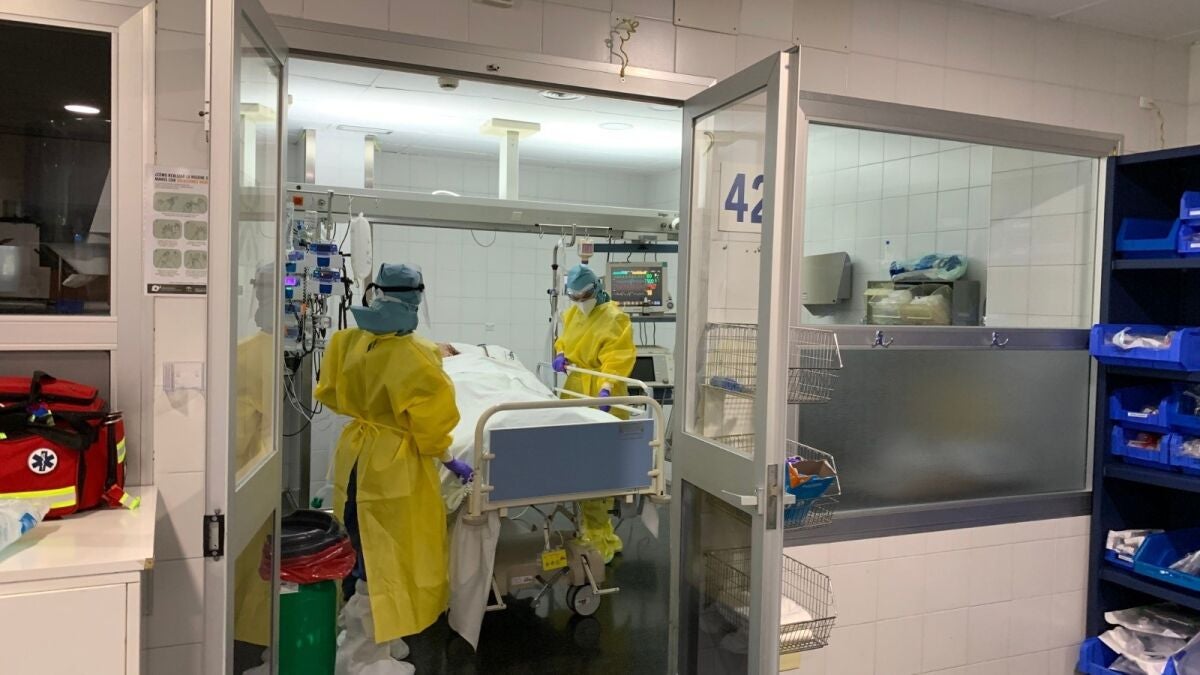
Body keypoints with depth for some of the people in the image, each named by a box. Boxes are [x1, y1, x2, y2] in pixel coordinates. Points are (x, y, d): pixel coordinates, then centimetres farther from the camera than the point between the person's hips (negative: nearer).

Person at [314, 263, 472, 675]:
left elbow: (331, 395, 9)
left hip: (355, 455, 7)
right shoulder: (416, 357, -22)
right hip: (394, 465, -7)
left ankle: (365, 640, 37)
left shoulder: (348, 342, -5)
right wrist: (451, 463, -2)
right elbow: (428, 424, -16)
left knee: (365, 555, 20)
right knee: (386, 561, 7)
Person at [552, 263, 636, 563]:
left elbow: (617, 360, -19)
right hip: (576, 394, 7)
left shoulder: (614, 318, -9)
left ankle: (599, 537, 1)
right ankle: (594, 530, 22)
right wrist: (560, 354, 4)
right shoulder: (571, 314, 14)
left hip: (600, 398, -7)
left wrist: (605, 389, -34)